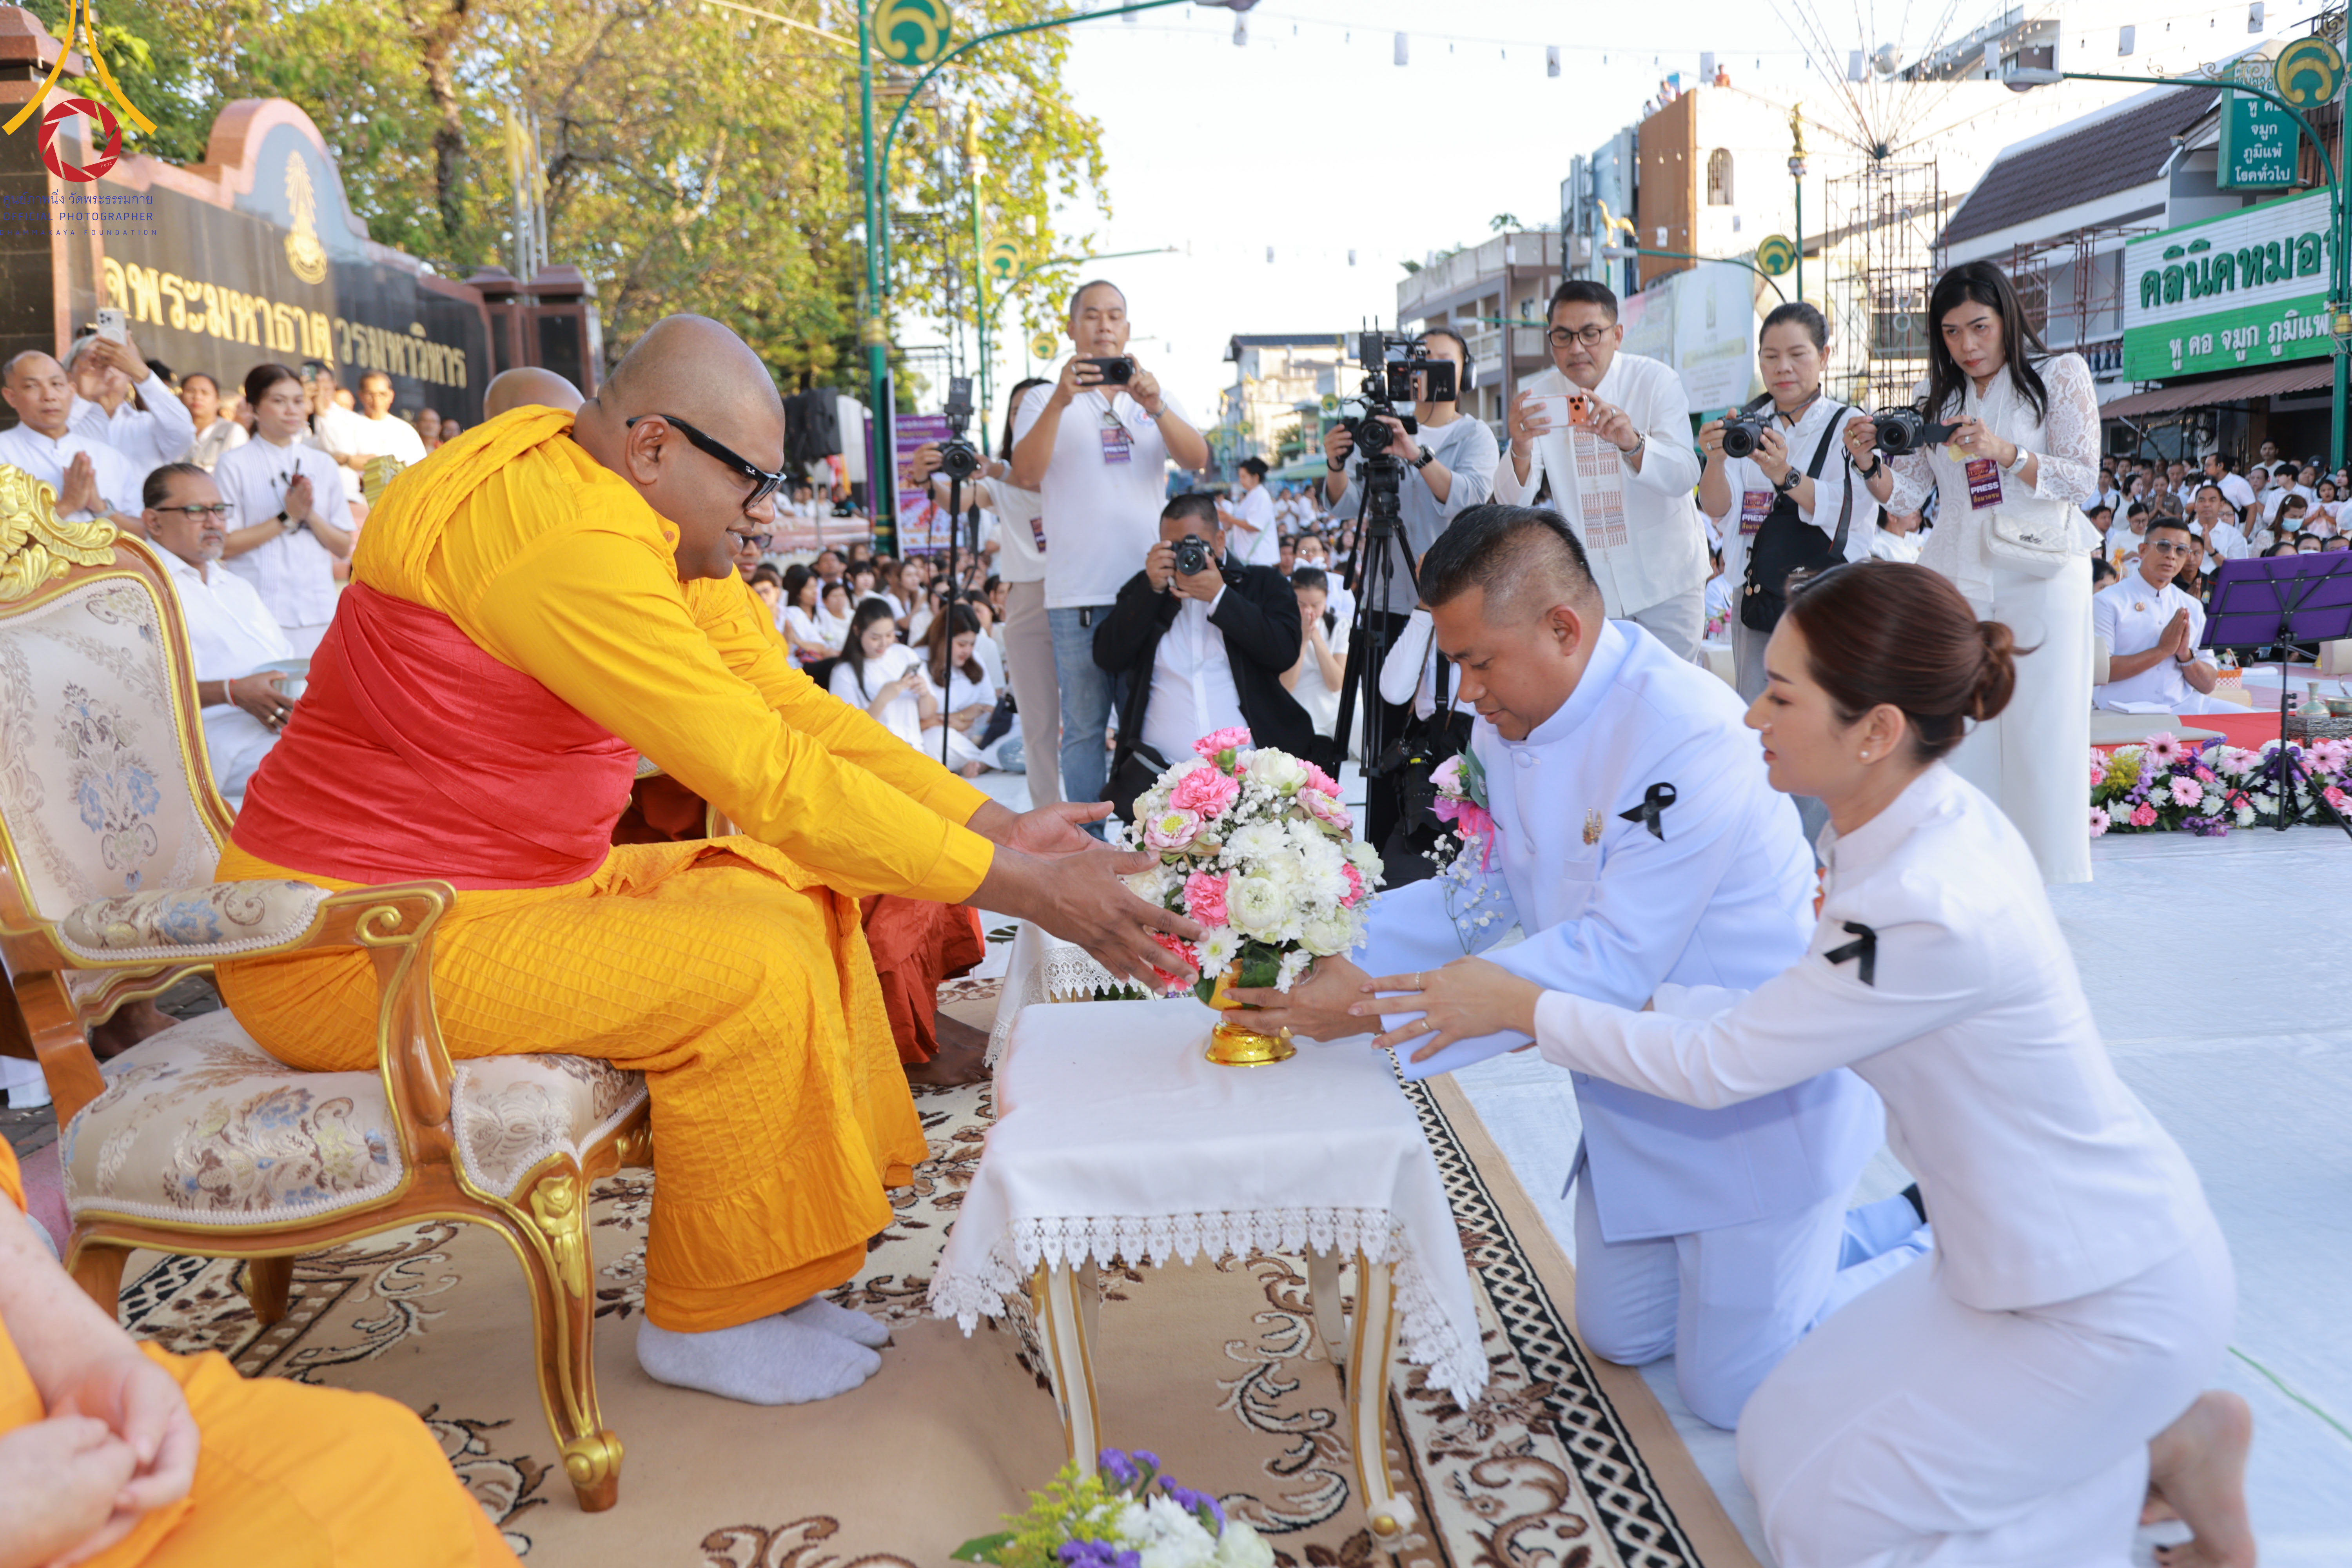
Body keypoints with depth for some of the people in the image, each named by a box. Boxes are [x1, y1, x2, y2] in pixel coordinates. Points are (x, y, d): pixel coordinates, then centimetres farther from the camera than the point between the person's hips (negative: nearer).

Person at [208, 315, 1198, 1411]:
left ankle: (773, 1273, 10)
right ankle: (705, 1322, -1)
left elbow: (793, 707, 3)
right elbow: (769, 778, -30)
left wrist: (998, 827, -5)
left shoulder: (657, 529, 5)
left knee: (798, 900, 5)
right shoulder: (564, 537, -27)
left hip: (514, 886, 10)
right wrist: (1016, 890, -25)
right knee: (747, 971, -21)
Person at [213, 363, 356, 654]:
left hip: (318, 609, 3)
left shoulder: (323, 464, 14)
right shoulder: (234, 465, 2)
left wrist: (311, 515, -6)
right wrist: (287, 518, -9)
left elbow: (343, 548, 10)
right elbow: (224, 546, -6)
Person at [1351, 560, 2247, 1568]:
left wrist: (1523, 1008, -13)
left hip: (2111, 1297, -8)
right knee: (1788, 1441, 14)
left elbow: (1718, 1066, -23)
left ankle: (2164, 1451, 9)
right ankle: (2127, 1427, 19)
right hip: (2057, 1251, 8)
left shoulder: (1932, 915, -34)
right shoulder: (1934, 823, -5)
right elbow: (1787, 1006, 3)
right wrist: (1612, 1006, 0)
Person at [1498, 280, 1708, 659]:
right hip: (1586, 583, 1)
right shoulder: (1538, 397, -4)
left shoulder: (1656, 381, -9)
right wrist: (1520, 451, -35)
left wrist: (1632, 443, -40)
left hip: (1666, 576, -1)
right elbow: (1513, 500, -13)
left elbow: (1684, 477, -21)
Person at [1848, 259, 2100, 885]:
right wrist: (1869, 463, -11)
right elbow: (1909, 494, 9)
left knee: (2041, 731, -4)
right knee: (1958, 733, 2)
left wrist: (2003, 451, -19)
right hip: (1955, 574, 4)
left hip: (2038, 574, -3)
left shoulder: (2059, 374, 2)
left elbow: (2082, 479, -5)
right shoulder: (1936, 392, 13)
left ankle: (2047, 876, 5)